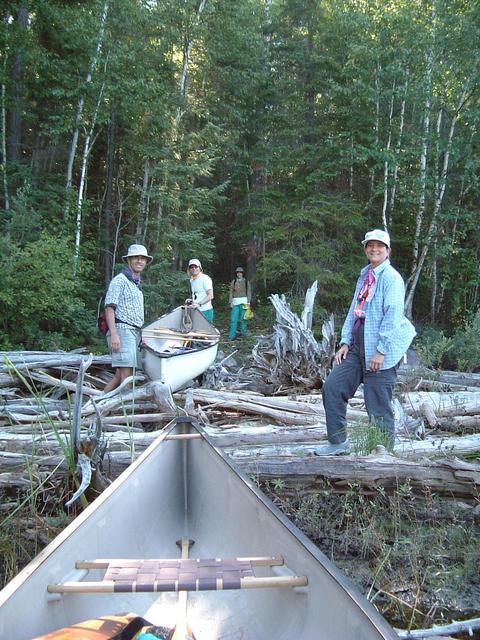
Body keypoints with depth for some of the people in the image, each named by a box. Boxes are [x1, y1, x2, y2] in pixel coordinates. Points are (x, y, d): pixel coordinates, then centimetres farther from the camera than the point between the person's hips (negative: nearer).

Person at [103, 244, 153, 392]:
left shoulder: (136, 284, 24)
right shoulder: (119, 280, -4)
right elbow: (109, 308, -12)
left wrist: (140, 336, 23)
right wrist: (113, 334, -22)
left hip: (134, 332, 9)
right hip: (122, 330, -9)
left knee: (120, 374, 9)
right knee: (127, 374, -13)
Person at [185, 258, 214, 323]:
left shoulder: (205, 278, -9)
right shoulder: (192, 280, 16)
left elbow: (210, 296, -16)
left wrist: (199, 304, -25)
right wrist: (191, 300, 10)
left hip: (205, 311, -7)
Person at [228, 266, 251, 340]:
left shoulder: (246, 282, 8)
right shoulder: (233, 282, 11)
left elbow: (249, 292, 6)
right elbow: (231, 292, 11)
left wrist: (248, 302, -2)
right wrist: (231, 302, 4)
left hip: (243, 301, -1)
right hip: (235, 302, 1)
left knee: (243, 318, -2)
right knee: (233, 319, -5)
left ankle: (243, 334, 7)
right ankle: (232, 336, -3)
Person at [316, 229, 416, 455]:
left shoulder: (391, 277, -9)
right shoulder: (364, 276, 16)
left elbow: (393, 315, -16)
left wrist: (381, 350, -19)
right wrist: (345, 342, 10)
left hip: (380, 351, -8)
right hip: (358, 347, 8)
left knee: (379, 405, 0)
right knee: (332, 387, 4)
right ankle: (338, 442, 17)